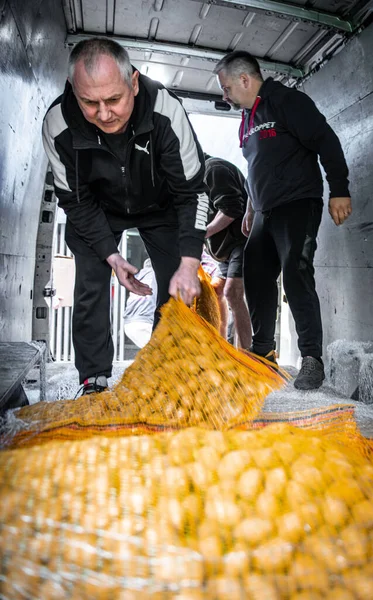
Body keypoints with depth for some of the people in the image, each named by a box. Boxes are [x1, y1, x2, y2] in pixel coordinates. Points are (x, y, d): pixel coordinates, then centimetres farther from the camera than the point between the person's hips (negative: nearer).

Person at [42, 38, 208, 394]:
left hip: (160, 205, 0)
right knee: (90, 288, -7)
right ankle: (94, 382, 9)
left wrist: (189, 264, -33)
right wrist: (111, 255, -23)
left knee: (178, 289, -6)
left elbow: (192, 191, -26)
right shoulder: (58, 125, -28)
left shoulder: (166, 111, -31)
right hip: (98, 210, 1)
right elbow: (75, 200, -15)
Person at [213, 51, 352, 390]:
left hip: (298, 205, -8)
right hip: (266, 212, 9)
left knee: (295, 274, -20)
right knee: (256, 275, 4)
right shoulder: (248, 118, 21)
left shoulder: (287, 101, -6)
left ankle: (312, 357, -11)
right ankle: (263, 349, 16)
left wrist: (339, 191, -17)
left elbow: (326, 141, -12)